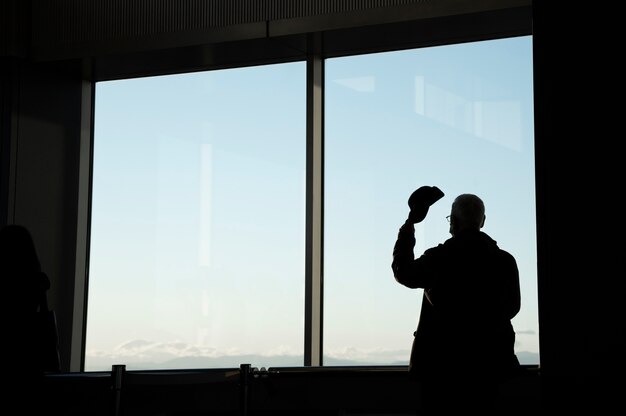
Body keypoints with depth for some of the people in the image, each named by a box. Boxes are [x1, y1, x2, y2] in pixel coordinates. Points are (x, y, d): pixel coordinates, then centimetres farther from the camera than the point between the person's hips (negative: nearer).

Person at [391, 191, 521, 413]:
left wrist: (407, 232, 20)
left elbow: (403, 272, 8)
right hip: (486, 362, 3)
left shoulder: (439, 258, -10)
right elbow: (512, 306, 10)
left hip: (440, 361, -2)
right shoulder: (505, 261, -1)